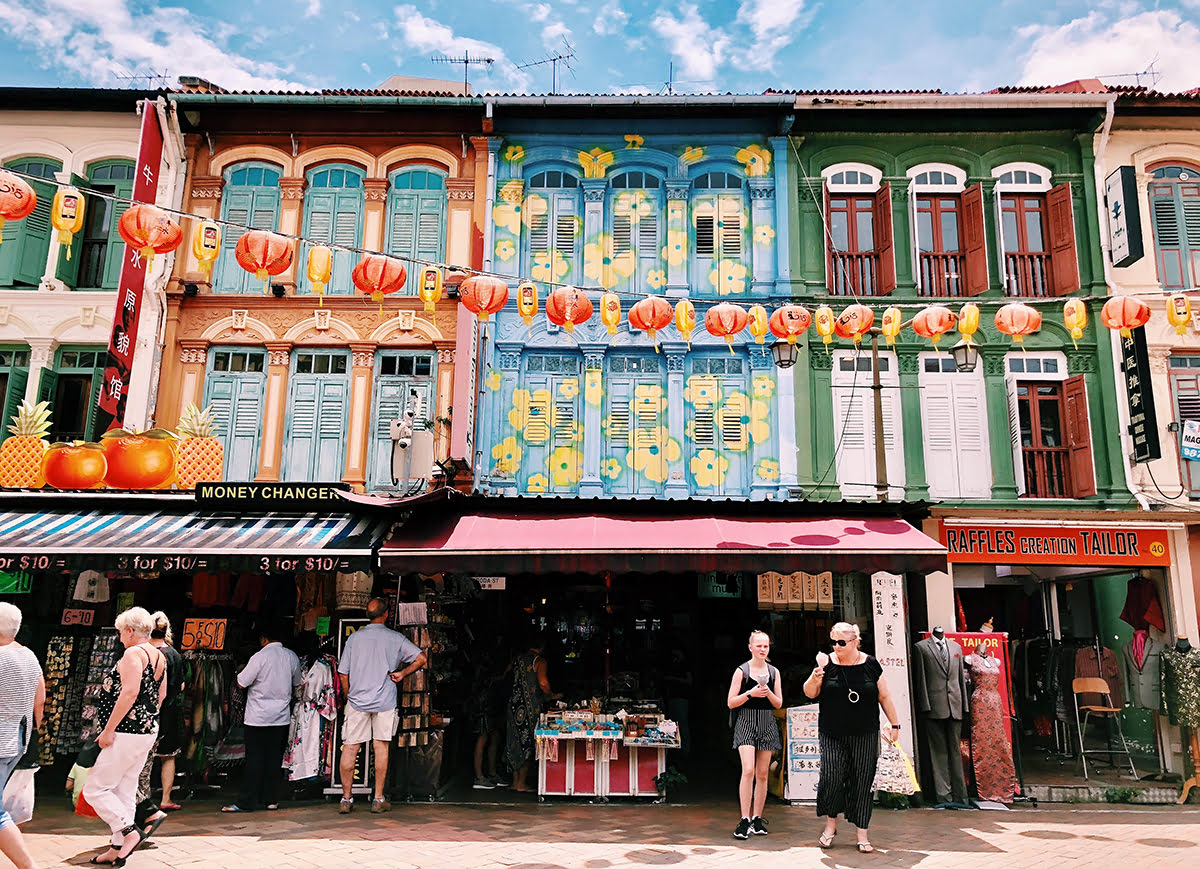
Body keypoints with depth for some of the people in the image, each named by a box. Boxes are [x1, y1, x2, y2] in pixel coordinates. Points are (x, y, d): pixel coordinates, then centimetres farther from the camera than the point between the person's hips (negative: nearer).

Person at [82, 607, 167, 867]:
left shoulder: (133, 653, -14)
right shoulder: (159, 656, 14)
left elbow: (130, 693, -24)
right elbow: (160, 695, 20)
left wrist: (108, 730, -20)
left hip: (126, 734, -9)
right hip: (148, 731, 9)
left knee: (95, 789, 1)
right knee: (124, 791, 14)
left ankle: (130, 831, -4)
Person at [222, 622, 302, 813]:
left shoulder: (259, 657, -13)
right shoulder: (291, 656, 3)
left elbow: (241, 682, -8)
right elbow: (297, 683, 16)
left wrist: (240, 672, 11)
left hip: (258, 717, -4)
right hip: (282, 717, 4)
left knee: (254, 760, 2)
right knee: (274, 759, 10)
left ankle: (246, 802, 6)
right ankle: (271, 799, 14)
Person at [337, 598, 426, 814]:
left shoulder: (354, 637, 3)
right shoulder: (395, 638, 0)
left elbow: (343, 673, 6)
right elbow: (421, 658, -5)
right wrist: (402, 674, 5)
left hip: (357, 700, 1)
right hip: (385, 700, -1)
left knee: (350, 748, 7)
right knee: (381, 747, 5)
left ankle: (346, 799, 12)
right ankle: (378, 799, 8)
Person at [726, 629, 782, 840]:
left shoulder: (774, 672, 9)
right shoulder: (741, 671, -1)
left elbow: (779, 704, 11)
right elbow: (731, 702, -3)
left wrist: (768, 693, -10)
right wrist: (751, 693, -17)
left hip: (767, 724, 4)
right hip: (746, 722, -4)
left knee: (762, 774, 6)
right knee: (748, 770, -16)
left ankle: (757, 819, 15)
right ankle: (745, 820, -13)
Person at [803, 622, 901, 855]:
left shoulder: (870, 665, 0)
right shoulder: (827, 664, -1)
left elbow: (884, 696, 8)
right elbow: (809, 693, 1)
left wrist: (894, 724, 9)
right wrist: (814, 680, -19)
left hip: (864, 735, 0)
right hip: (832, 735, 0)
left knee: (863, 782, 3)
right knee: (831, 777, -9)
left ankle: (862, 834, 15)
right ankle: (831, 824, 15)